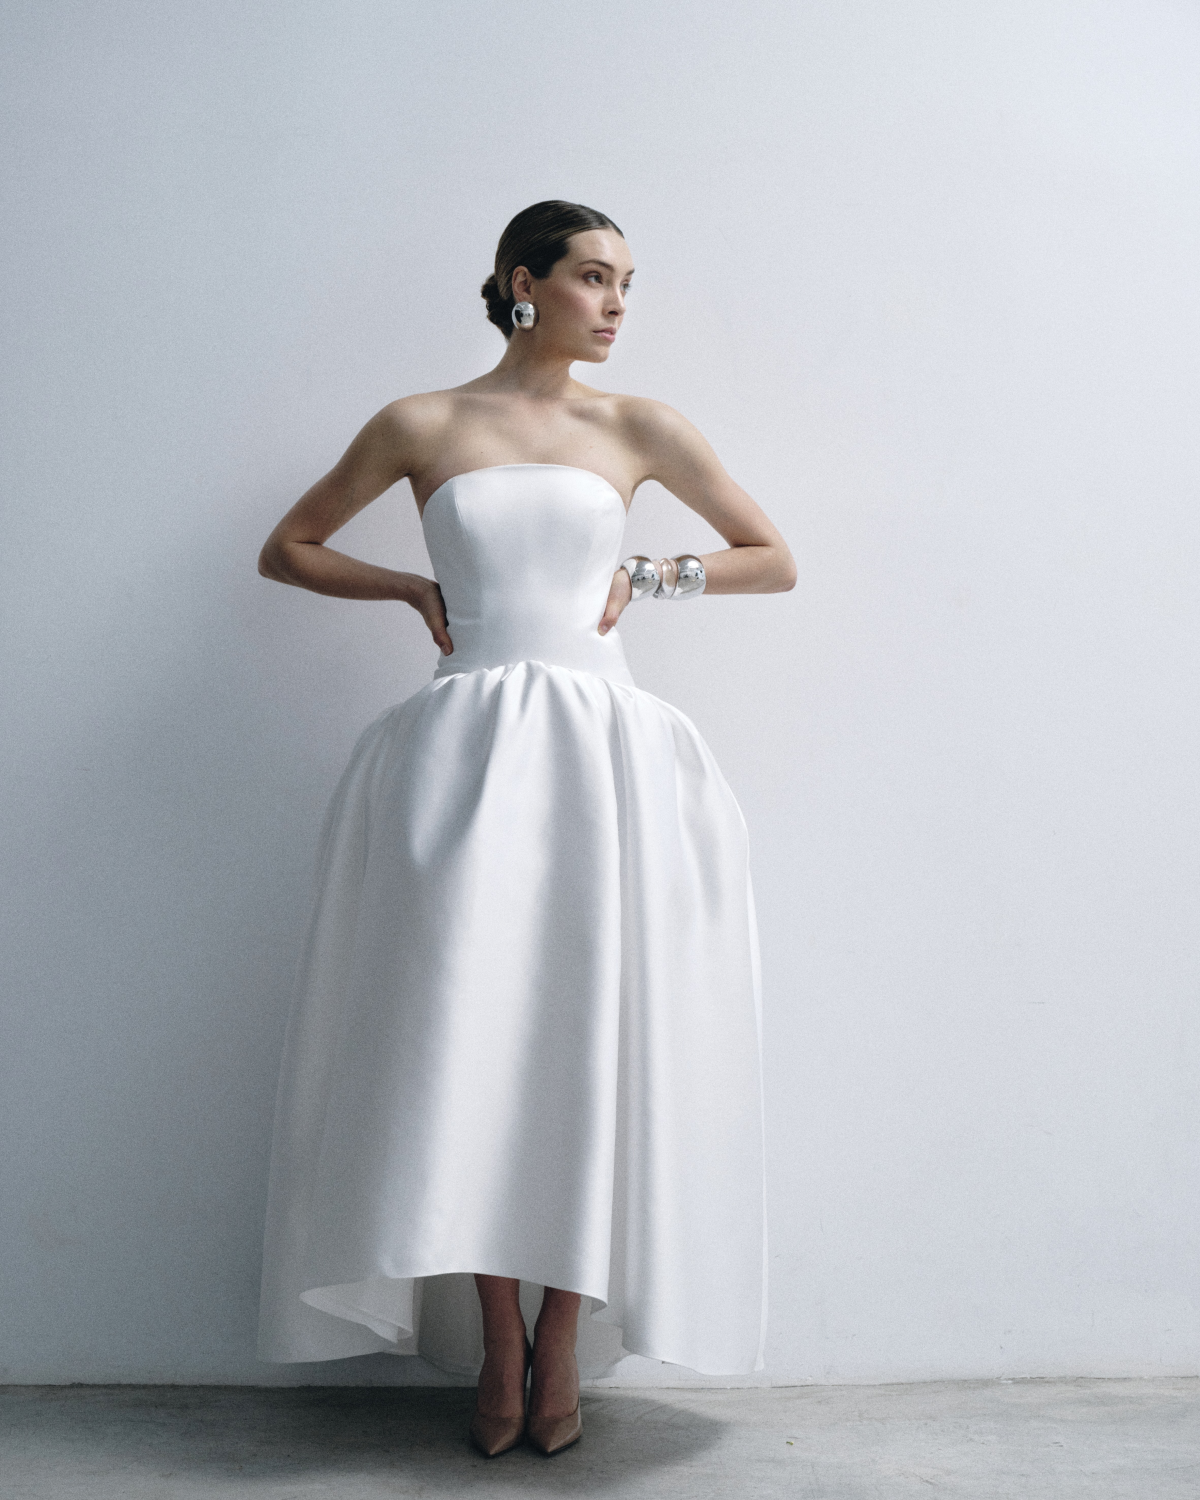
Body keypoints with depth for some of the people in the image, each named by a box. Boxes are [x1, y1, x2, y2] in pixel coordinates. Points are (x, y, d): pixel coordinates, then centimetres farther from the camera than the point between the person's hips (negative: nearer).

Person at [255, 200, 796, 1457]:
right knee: (467, 1033, -5)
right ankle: (497, 1340, 9)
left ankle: (561, 1337, 11)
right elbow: (286, 549, 17)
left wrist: (642, 578, 5)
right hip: (466, 748, 0)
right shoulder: (422, 425, 7)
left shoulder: (636, 428, 9)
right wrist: (415, 586, 5)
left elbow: (774, 559, 15)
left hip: (602, 750, 1)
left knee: (590, 1030, -2)